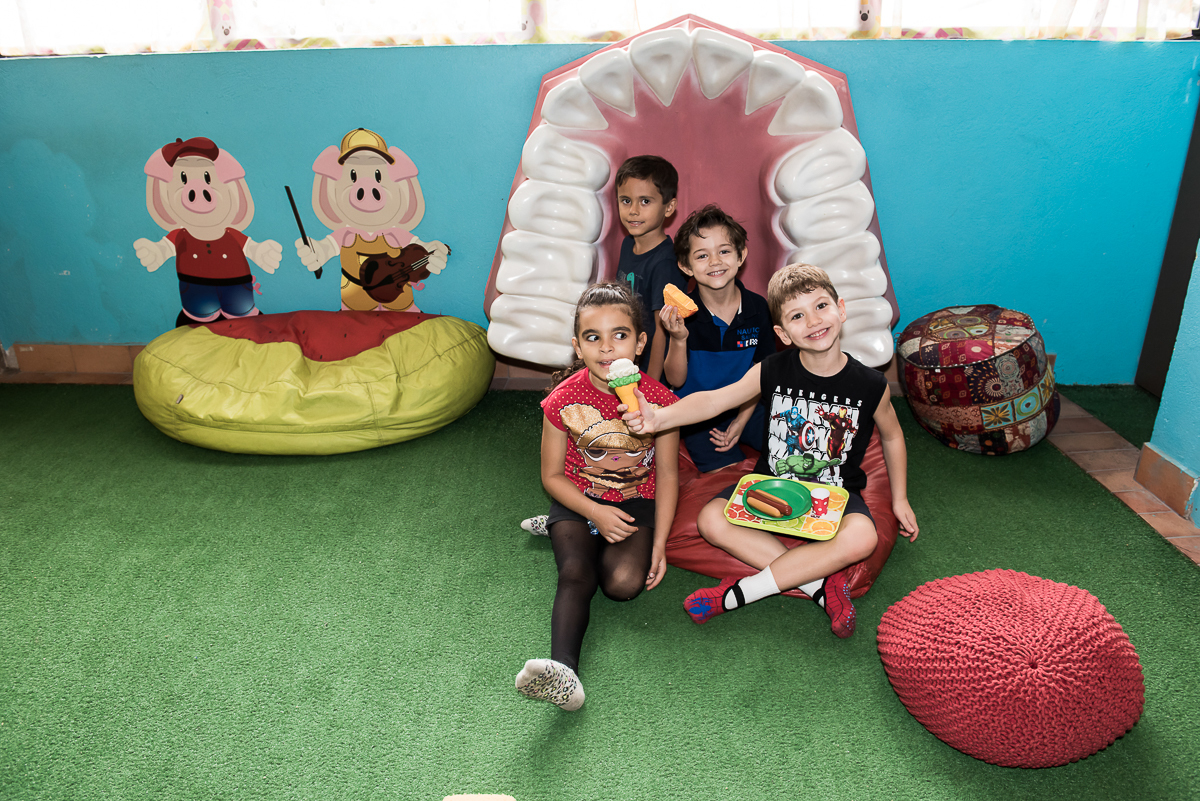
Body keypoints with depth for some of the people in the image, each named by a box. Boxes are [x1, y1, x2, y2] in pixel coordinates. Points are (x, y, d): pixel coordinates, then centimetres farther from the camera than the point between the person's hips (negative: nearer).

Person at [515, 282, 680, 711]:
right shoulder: (565, 400, -13)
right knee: (575, 575, -27)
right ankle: (563, 669, -41)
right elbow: (552, 475, -4)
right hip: (578, 500, 0)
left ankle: (577, 542, 7)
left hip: (635, 501, 1)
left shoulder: (658, 399, -12)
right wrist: (595, 513, -18)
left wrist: (659, 543, -9)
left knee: (625, 582, -22)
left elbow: (667, 474, -3)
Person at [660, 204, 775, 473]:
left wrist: (741, 421, -5)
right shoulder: (682, 313, -13)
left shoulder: (757, 307, -6)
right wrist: (678, 339, -30)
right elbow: (675, 380, -12)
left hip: (745, 408, 3)